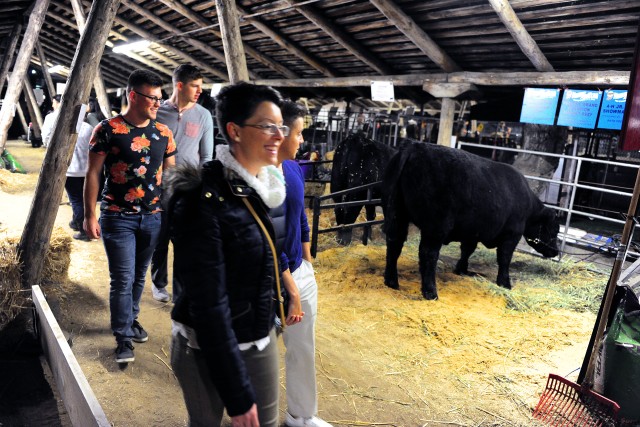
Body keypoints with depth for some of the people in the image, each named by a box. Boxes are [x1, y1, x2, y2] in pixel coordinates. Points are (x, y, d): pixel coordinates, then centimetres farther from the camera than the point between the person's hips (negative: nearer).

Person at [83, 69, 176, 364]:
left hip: (153, 217, 4)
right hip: (118, 218, -4)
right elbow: (92, 174, -4)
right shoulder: (108, 130, -7)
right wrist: (90, 215, -8)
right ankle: (123, 338, 12)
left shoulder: (163, 132, 5)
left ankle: (131, 319, 37)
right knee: (123, 279, -3)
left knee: (139, 276, 16)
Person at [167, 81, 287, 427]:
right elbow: (209, 305, -24)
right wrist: (237, 395, -20)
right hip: (208, 350, -7)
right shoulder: (203, 201, -24)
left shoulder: (262, 186, 0)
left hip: (261, 341, 7)